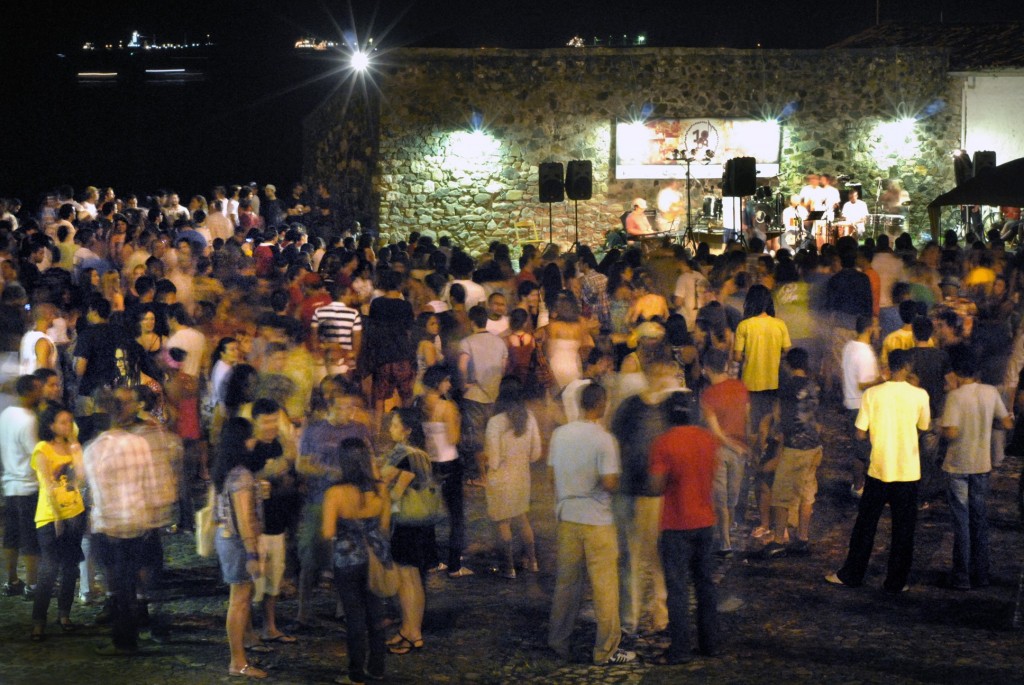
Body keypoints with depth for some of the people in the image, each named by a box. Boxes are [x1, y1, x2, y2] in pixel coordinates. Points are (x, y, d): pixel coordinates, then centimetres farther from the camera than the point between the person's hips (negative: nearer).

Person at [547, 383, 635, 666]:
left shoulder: (559, 434, 1)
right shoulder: (603, 439, -16)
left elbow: (553, 472, 8)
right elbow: (610, 483, -20)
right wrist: (618, 480, 2)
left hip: (567, 515, 6)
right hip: (597, 520, -5)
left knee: (566, 580, 16)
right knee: (604, 585, 3)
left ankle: (558, 641, 24)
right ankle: (606, 650, 8)